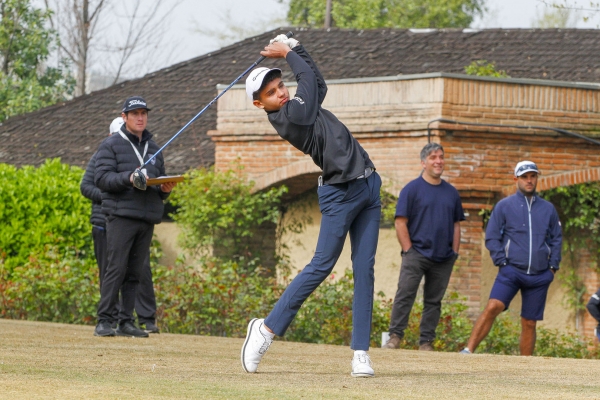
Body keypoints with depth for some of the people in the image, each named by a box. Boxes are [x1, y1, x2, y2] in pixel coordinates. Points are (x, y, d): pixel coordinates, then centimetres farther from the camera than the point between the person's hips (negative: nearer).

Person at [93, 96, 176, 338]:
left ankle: (126, 322, 7)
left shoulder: (153, 148, 22)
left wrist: (165, 189, 1)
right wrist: (128, 178, -21)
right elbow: (101, 178, -6)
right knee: (116, 269, -10)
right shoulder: (111, 145, 4)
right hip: (121, 216, -5)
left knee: (135, 273, 4)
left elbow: (161, 181, 24)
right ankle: (104, 321, -10)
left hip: (148, 218, 5)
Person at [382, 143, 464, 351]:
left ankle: (426, 343, 11)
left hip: (444, 257, 4)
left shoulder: (451, 192, 13)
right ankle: (395, 337, -10)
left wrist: (455, 252, 7)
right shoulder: (412, 189, -1)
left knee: (434, 301, 6)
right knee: (405, 295, -12)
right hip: (417, 253, -4)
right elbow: (400, 222, -4)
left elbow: (456, 224, 17)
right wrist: (408, 251, -9)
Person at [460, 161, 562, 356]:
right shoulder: (504, 206, 3)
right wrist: (501, 262, -6)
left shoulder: (548, 209, 12)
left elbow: (556, 239, 18)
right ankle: (468, 351, -23)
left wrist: (553, 266, 7)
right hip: (511, 271, -3)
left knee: (529, 323, 5)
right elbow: (491, 237, 4)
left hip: (540, 276, 3)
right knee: (493, 307, -22)